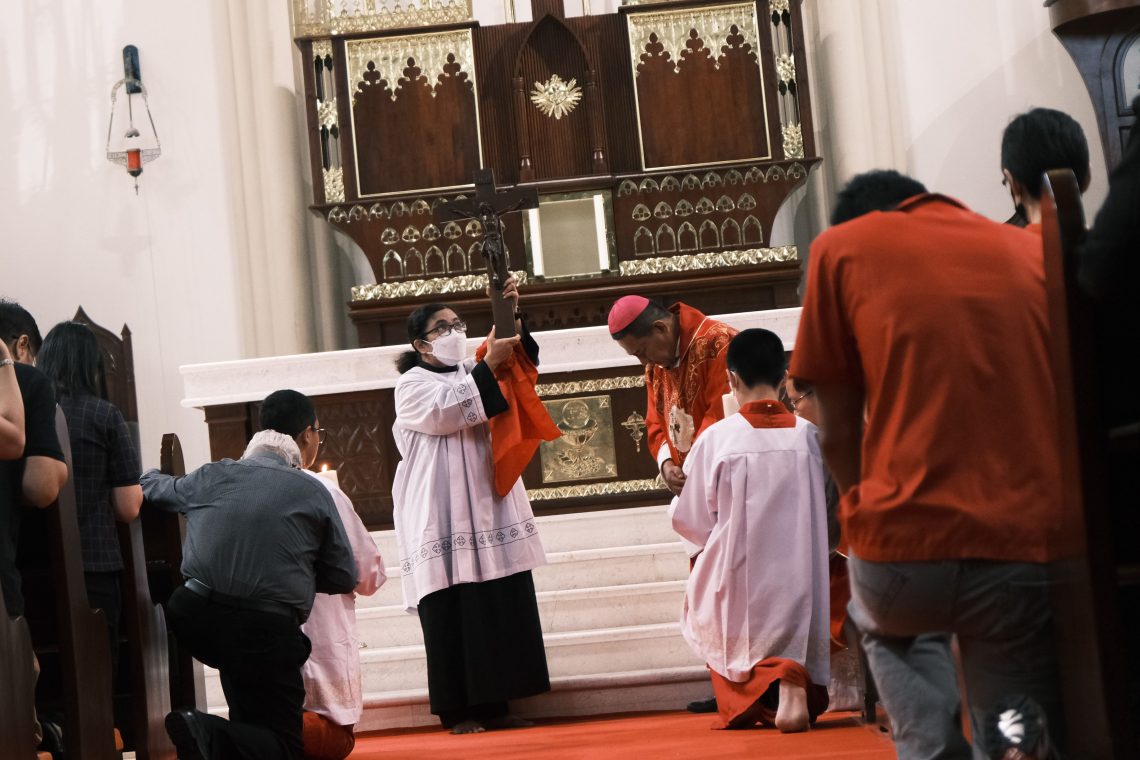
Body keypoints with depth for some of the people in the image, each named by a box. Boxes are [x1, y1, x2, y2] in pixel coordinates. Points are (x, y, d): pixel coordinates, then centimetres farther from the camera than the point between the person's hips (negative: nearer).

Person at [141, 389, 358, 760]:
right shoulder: (313, 493, 1)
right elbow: (344, 577, 4)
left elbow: (152, 487, 28)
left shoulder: (212, 475, 8)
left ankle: (245, 728, 27)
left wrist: (151, 475, 53)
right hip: (267, 629, -5)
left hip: (197, 618, 5)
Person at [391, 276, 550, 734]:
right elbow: (446, 412, -17)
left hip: (489, 510, 6)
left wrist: (513, 318, -11)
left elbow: (522, 368, 4)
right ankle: (457, 710, -1)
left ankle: (493, 705, 7)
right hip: (443, 517, -6)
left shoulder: (473, 373, 19)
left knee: (501, 608, 2)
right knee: (452, 613, -5)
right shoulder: (411, 386, 1)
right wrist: (489, 365, -23)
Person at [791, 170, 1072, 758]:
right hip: (1035, 551, 2)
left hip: (905, 555, -1)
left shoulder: (841, 246, 9)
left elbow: (838, 435, 10)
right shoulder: (1034, 252, 17)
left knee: (884, 622, 31)